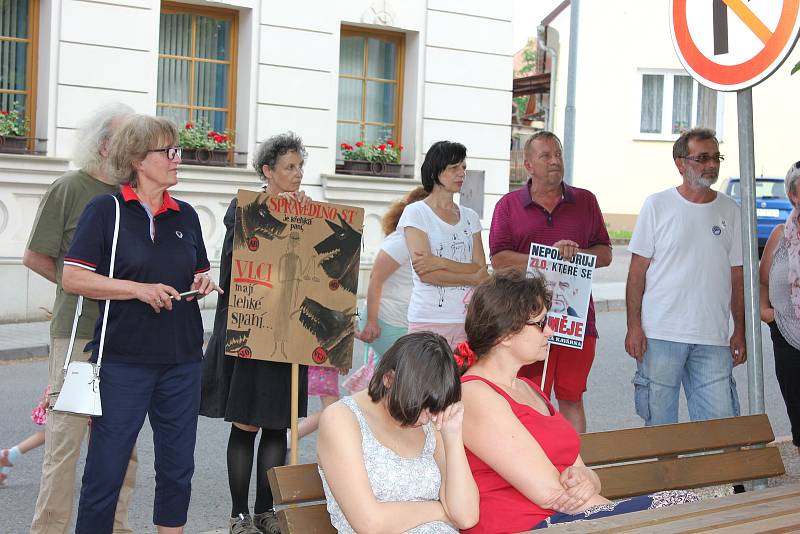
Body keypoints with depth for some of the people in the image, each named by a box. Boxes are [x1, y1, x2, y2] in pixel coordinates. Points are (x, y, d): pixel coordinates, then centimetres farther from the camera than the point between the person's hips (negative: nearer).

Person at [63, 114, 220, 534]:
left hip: (182, 360, 5)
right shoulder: (105, 210, -4)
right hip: (123, 361, -5)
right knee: (105, 470, -2)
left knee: (177, 467, 11)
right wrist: (139, 288, -17)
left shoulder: (185, 216, 11)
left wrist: (203, 285, 0)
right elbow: (73, 278, -10)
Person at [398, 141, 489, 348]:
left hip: (466, 319, 4)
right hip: (429, 319, -4)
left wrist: (440, 262, -11)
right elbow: (425, 274, -9)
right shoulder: (415, 212, 1)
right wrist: (472, 278, -3)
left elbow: (481, 270, 4)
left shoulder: (470, 217, 16)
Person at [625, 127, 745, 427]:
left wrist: (740, 331, 8)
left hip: (713, 339, 2)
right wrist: (633, 326, -5)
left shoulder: (730, 211, 9)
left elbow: (737, 276, 12)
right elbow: (638, 270, 1)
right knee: (659, 424, 5)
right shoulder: (657, 205, 1)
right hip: (661, 334, -2)